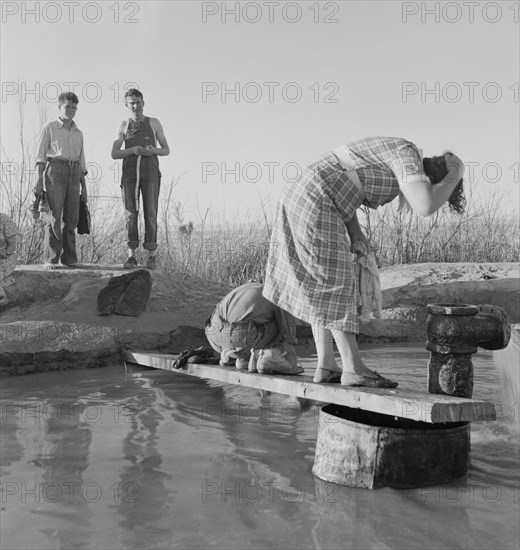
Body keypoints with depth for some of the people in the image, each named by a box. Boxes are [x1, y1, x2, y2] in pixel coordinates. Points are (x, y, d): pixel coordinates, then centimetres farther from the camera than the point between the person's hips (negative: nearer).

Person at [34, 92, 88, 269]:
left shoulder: (78, 133, 21)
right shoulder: (49, 128, 8)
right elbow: (41, 155, 2)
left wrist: (84, 187, 13)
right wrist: (39, 180, -9)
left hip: (74, 175, 4)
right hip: (55, 170, -4)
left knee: (71, 217, -2)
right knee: (54, 216, -10)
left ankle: (69, 257, 4)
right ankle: (51, 259, -9)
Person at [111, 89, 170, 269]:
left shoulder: (154, 123, 10)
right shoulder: (124, 126, 11)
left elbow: (166, 150, 11)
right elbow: (114, 154, 5)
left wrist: (154, 150, -13)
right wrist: (133, 150, -14)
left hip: (150, 173, -1)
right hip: (130, 173, 1)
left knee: (150, 213, -7)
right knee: (131, 214, -5)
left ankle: (152, 255, -2)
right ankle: (131, 256, -3)